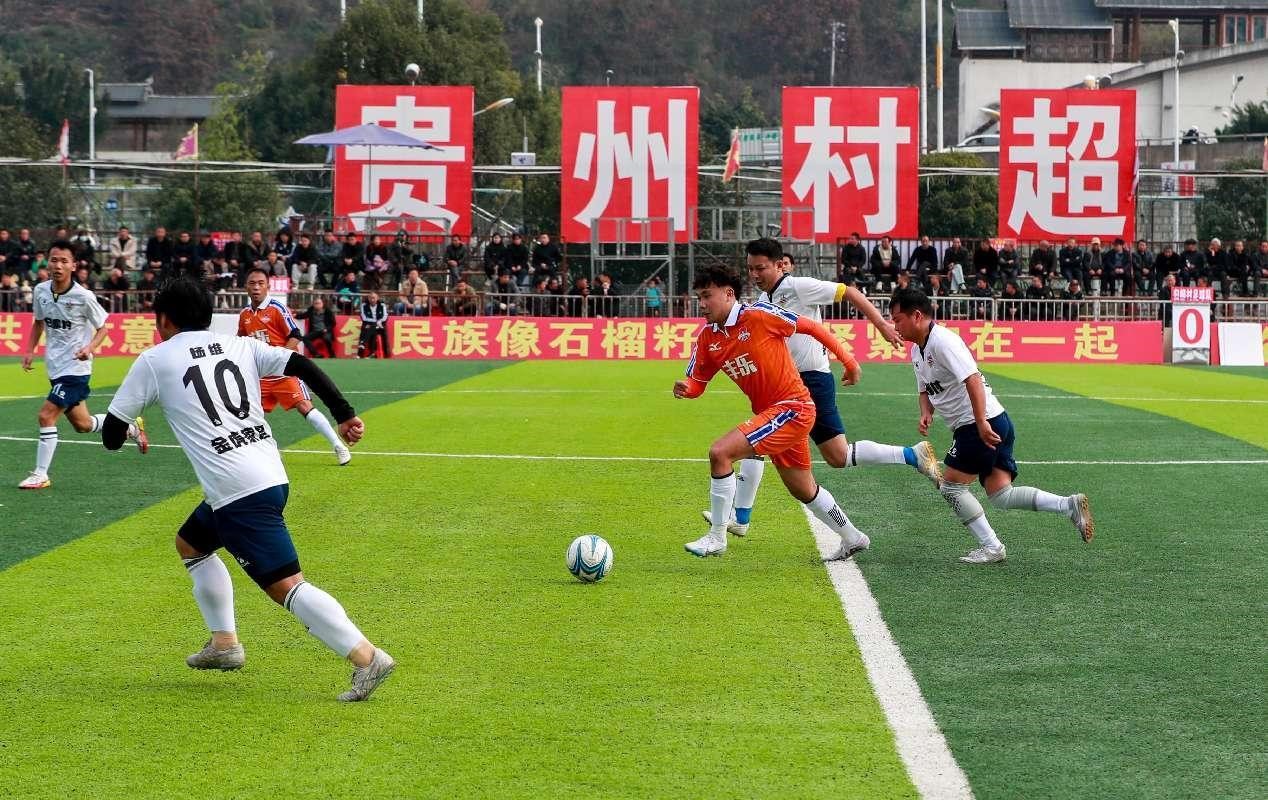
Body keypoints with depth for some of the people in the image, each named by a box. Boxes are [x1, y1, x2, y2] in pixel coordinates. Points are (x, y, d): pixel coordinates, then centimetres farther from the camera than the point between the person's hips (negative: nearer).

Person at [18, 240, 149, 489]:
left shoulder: (84, 297, -17)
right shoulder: (40, 291, -2)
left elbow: (103, 328, -4)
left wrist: (90, 347, -22)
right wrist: (30, 351, 4)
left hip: (75, 368, -7)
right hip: (55, 368, 7)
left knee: (45, 416, -15)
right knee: (82, 424, 18)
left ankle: (40, 475, -3)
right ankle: (131, 427, 40)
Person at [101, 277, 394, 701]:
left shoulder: (153, 361, 4)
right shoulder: (241, 346, 16)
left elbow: (111, 435, 8)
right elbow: (302, 366, 4)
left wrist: (122, 434, 32)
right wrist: (344, 414, 3)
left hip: (237, 493, -8)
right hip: (272, 476, 8)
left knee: (285, 585, -11)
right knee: (191, 543, 29)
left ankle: (366, 657, -23)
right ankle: (224, 643, 30)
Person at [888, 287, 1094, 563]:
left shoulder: (943, 341, -16)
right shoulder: (917, 350, 16)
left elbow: (973, 379, -26)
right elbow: (927, 390, 27)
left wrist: (981, 422, -31)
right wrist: (926, 414, 5)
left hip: (985, 425, -10)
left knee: (952, 486, -3)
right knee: (1000, 495, 3)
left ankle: (990, 546, 2)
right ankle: (1069, 504, -2)